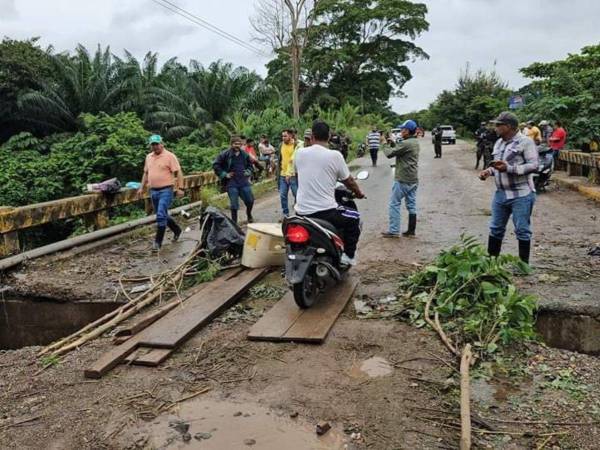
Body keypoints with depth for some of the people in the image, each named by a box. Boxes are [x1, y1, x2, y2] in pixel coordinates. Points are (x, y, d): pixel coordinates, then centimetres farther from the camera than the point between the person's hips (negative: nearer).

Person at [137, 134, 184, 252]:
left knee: (161, 216, -13)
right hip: (153, 191, 7)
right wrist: (141, 187, 16)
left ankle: (158, 242, -5)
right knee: (162, 215, 16)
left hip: (166, 190, -7)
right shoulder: (149, 157, 13)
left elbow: (178, 172, -10)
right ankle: (177, 230, 37)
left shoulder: (169, 156, -7)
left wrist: (180, 188, -17)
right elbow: (146, 173, 21)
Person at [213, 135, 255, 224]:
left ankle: (249, 214, 37)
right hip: (231, 183, -4)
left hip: (244, 182, 4)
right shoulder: (225, 154, -5)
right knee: (234, 204, -3)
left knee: (250, 200, 5)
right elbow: (216, 165, -2)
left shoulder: (245, 154, 9)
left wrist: (248, 172, 5)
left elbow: (250, 165, 24)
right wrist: (224, 174, -8)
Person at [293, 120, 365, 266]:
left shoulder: (299, 153, 3)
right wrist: (359, 193, 26)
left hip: (301, 212, 4)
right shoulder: (335, 155, -8)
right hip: (325, 212, -4)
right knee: (354, 218, 22)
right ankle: (349, 255, 23)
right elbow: (349, 181, 5)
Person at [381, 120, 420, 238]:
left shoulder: (405, 143, -19)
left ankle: (393, 230, -1)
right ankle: (411, 230, 16)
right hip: (413, 179, 9)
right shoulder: (415, 142, 12)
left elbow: (389, 153, -16)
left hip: (402, 179, -9)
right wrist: (392, 143, 9)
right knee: (411, 204, 11)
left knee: (394, 204, -2)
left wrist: (385, 144, 0)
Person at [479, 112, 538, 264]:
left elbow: (533, 166, -17)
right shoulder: (498, 143, 13)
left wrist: (509, 168, -26)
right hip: (500, 194, 7)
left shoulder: (525, 142, -10)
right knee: (496, 228, 13)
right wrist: (489, 171, 2)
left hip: (521, 195, -7)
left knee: (522, 231, 2)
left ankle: (523, 264, 14)